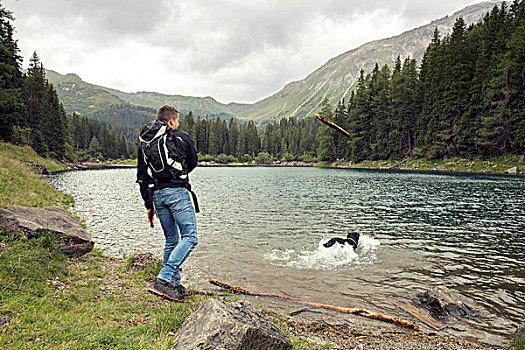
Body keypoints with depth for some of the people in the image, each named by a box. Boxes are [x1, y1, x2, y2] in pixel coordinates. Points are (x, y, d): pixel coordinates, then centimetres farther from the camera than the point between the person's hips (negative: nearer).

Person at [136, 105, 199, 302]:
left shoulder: (144, 143, 15)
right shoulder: (182, 137, 3)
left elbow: (141, 177, 13)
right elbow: (193, 163, 15)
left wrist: (149, 205, 17)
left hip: (156, 194, 6)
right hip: (177, 192, -6)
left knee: (171, 240, 15)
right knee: (189, 237, -4)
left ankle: (174, 285, 19)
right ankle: (163, 280, -15)